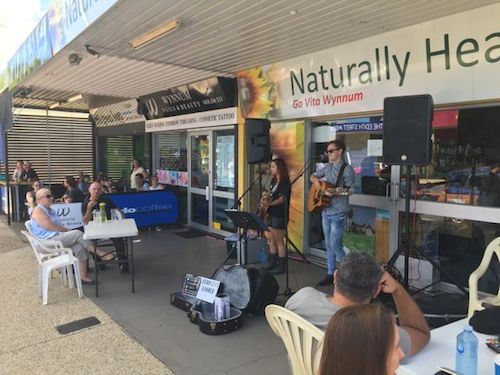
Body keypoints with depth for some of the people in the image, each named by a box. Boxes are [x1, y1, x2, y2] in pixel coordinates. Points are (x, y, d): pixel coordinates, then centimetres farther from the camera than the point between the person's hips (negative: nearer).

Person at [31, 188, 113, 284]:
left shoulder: (50, 210, 25)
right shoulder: (38, 210, -3)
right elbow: (48, 226, -16)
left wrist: (66, 230, -1)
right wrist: (67, 230, -11)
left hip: (58, 237, 8)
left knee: (79, 246, -18)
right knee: (77, 234, -24)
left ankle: (83, 276, -19)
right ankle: (101, 254, -20)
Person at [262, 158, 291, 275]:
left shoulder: (285, 182, -12)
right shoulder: (273, 180, 13)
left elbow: (282, 199, -19)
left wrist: (268, 203, -28)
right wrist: (264, 199, 0)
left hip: (280, 216, -8)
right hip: (271, 214, 8)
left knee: (279, 241, -2)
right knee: (271, 239, 14)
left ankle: (282, 265, 8)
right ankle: (272, 262, 26)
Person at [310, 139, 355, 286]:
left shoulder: (347, 169, -10)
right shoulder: (328, 167, 11)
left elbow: (350, 191, -14)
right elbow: (313, 176, 23)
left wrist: (335, 192, -29)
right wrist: (316, 181, 2)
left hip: (338, 213, -7)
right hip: (326, 211, 7)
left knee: (335, 244, -7)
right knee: (328, 244, 11)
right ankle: (331, 274, 21)